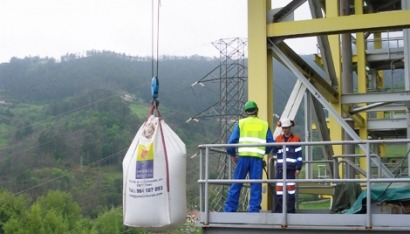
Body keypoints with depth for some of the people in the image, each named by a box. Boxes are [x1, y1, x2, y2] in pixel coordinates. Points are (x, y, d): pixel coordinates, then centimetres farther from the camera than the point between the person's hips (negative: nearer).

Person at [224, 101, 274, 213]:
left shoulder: (241, 123, 9)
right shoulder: (264, 124, 12)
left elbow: (232, 140, 3)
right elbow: (271, 143, 8)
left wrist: (232, 154, 18)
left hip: (243, 156, 0)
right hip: (257, 158, 0)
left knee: (236, 184, 5)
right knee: (256, 186, 5)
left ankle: (230, 210, 5)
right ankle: (254, 210, 3)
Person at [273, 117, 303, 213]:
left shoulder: (296, 139, 3)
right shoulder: (278, 138, 12)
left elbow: (299, 154, 1)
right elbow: (274, 151, 11)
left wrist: (298, 168, -5)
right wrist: (276, 146, -11)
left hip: (291, 168, -2)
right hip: (280, 168, 2)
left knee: (291, 188, -1)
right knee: (279, 188, 1)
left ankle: (291, 211, 5)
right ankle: (278, 210, 7)